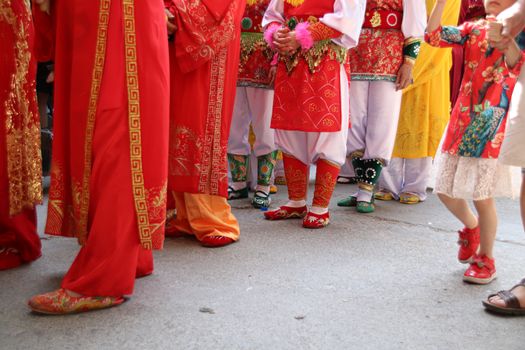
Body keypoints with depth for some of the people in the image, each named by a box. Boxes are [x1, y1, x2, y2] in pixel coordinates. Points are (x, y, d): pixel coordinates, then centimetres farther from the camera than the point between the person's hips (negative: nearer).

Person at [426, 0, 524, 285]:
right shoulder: (474, 29, 10)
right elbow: (433, 36, -1)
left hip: (493, 124, -5)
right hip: (462, 119, 5)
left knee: (482, 196, -3)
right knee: (446, 191, 10)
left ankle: (486, 261, 16)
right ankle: (472, 227, 40)